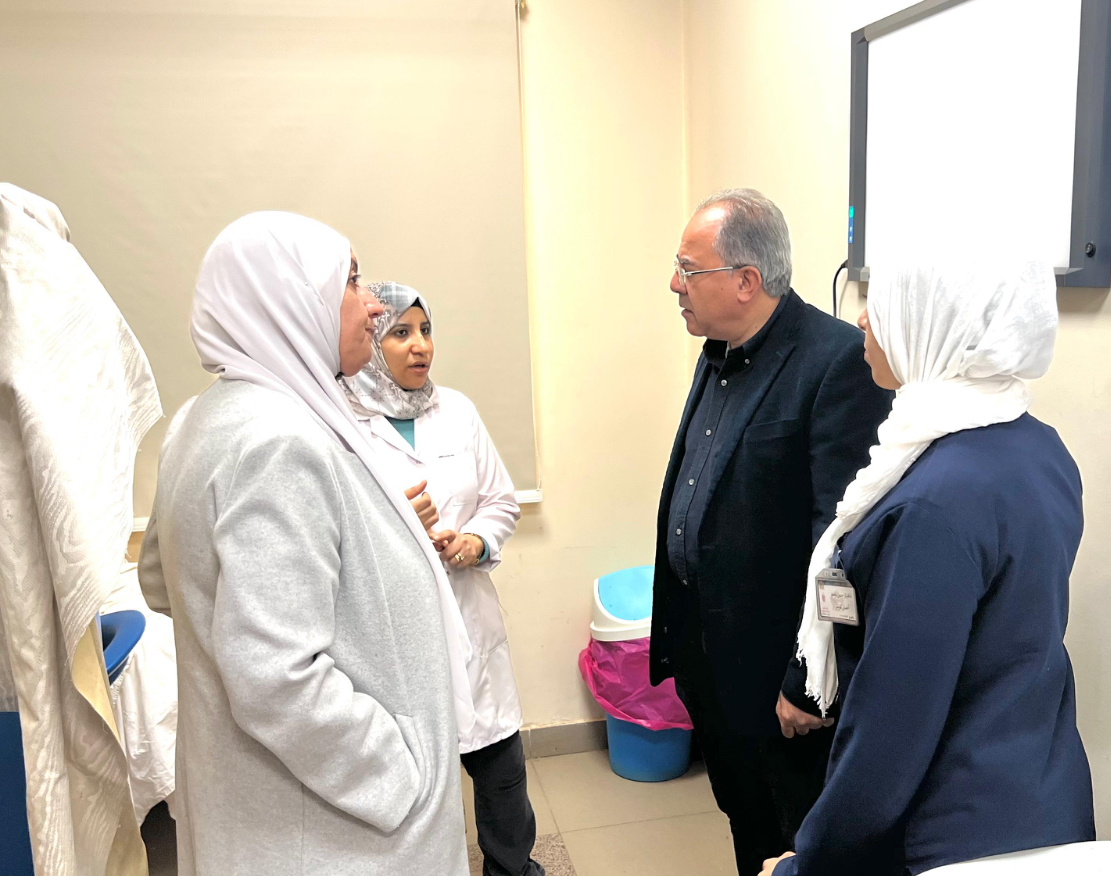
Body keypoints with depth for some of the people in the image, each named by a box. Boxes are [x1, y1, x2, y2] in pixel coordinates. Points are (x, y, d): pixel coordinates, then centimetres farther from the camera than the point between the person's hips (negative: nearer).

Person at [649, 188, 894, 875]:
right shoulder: (719, 355, 8)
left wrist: (807, 684, -20)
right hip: (707, 653, 8)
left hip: (780, 667, -8)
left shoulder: (839, 360, -21)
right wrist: (678, 636, 14)